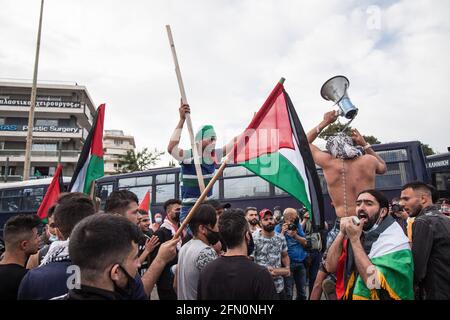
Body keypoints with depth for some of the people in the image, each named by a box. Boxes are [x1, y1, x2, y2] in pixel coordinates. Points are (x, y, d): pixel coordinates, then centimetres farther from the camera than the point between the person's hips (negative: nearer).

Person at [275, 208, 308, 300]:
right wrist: (283, 232, -19)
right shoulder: (278, 228, -4)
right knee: (288, 293, 1)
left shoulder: (297, 225, 5)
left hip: (301, 262, 4)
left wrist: (295, 235, -14)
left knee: (302, 292, 15)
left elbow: (304, 242, 2)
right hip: (288, 263, -4)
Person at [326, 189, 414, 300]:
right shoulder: (356, 233, -2)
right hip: (349, 295, 6)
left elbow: (374, 283, -30)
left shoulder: (394, 240, -19)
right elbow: (330, 267, -9)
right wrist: (342, 233, -18)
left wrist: (355, 239, -26)